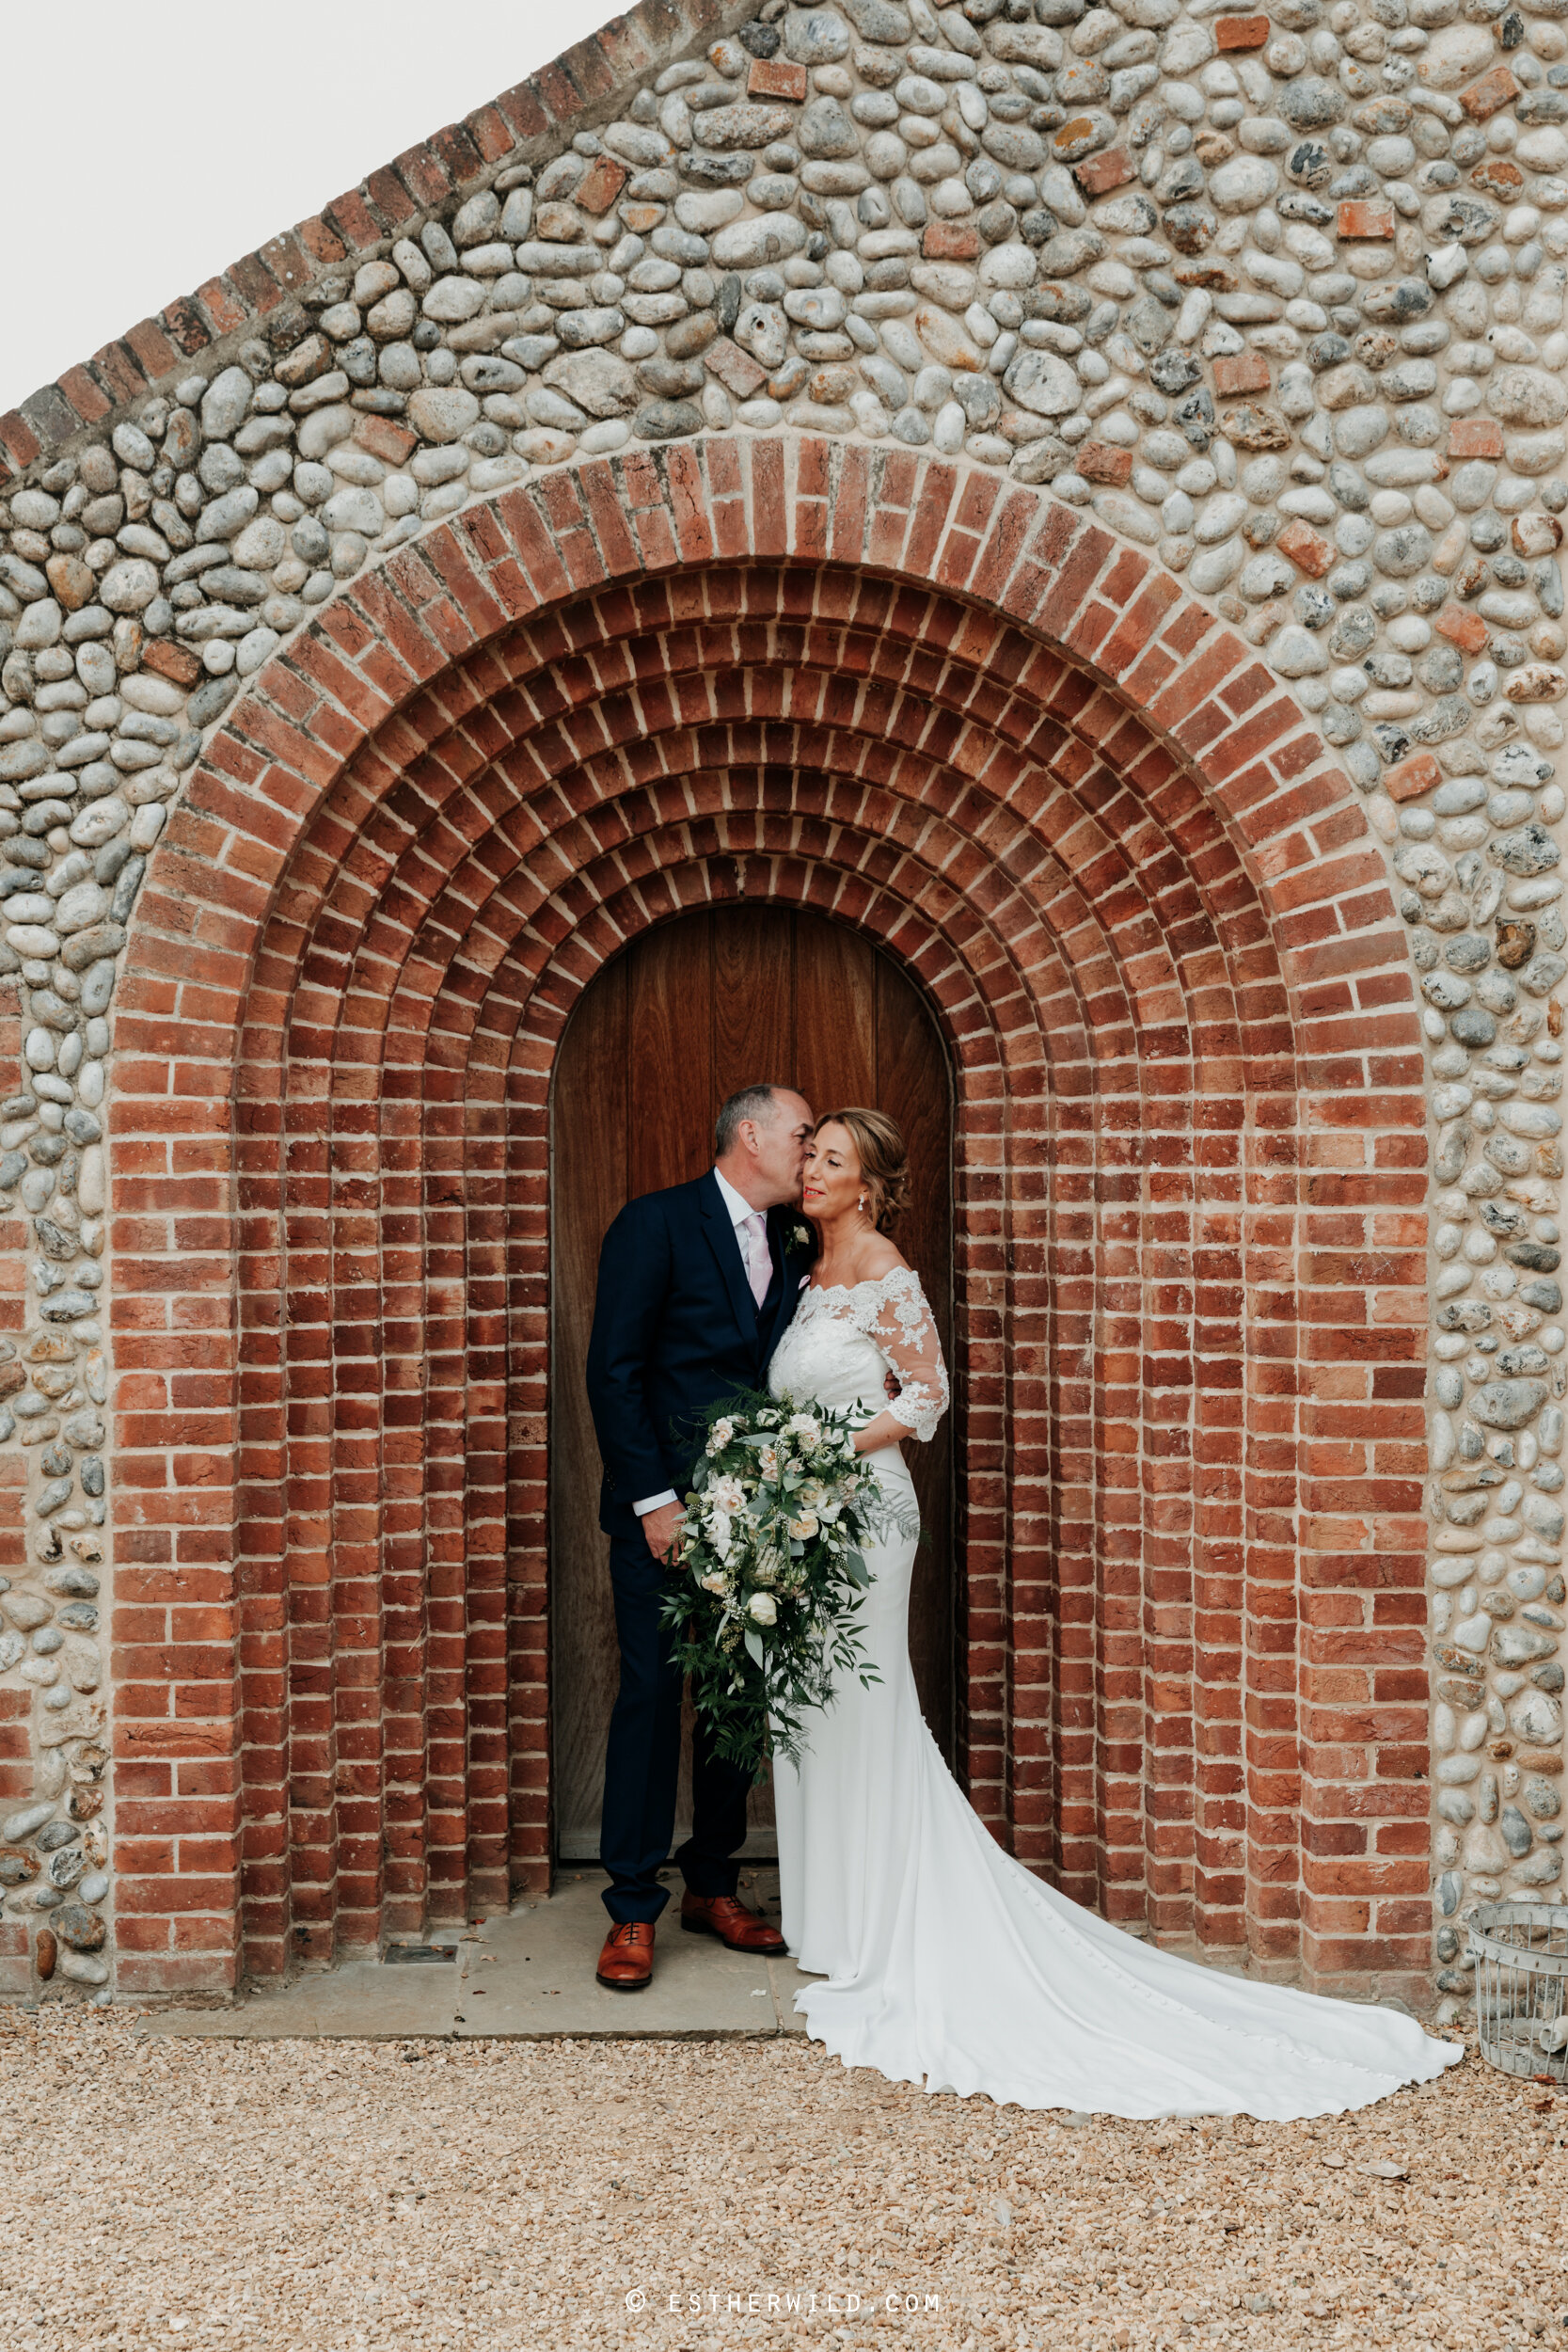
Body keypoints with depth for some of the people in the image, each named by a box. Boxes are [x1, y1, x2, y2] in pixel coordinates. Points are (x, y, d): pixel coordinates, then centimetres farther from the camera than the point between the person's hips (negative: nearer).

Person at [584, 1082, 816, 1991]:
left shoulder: (791, 1247, 11)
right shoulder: (656, 1224, -7)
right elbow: (614, 1372, -11)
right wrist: (655, 1500, -14)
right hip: (663, 1508, -6)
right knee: (652, 1695, -3)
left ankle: (713, 1888, 23)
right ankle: (634, 1912, 7)